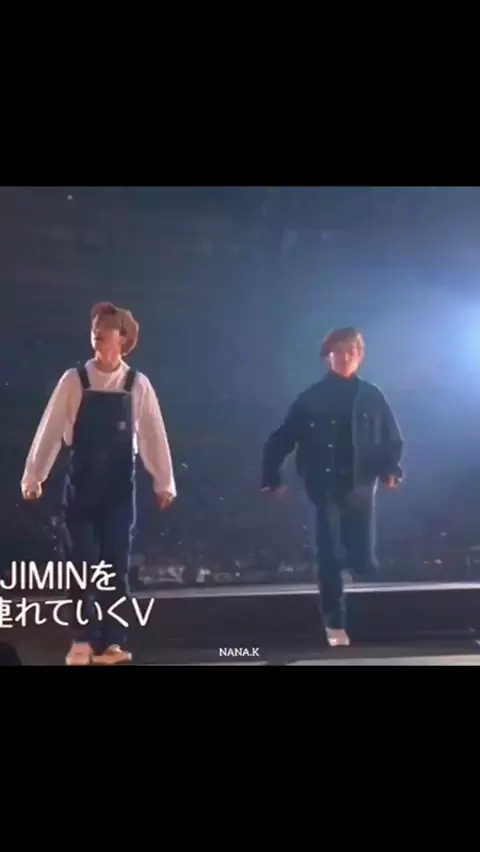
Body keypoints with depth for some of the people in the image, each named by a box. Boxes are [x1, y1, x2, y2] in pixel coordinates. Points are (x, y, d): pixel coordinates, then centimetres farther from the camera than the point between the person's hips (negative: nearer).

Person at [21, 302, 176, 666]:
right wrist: (33, 476, 0)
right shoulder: (74, 380, -2)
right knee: (83, 563, 1)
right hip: (81, 484, 0)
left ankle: (112, 642, 14)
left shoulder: (138, 384, 0)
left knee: (116, 566, 4)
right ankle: (83, 640, 13)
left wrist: (165, 483, -2)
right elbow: (50, 429, 0)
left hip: (119, 486, 1)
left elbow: (154, 434, 0)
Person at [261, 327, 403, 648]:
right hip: (326, 487, -1)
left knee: (363, 559, 4)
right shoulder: (313, 397, -1)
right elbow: (282, 439, -1)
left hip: (360, 486, 2)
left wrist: (391, 469, -10)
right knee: (331, 557, -1)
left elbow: (393, 439, 7)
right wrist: (271, 476, -7)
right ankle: (335, 624, 11)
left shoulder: (372, 396, 4)